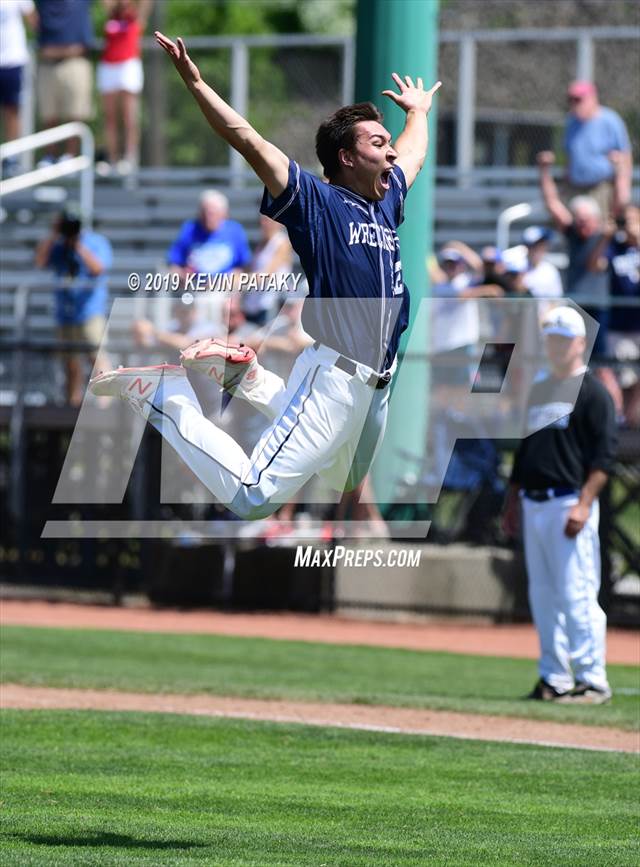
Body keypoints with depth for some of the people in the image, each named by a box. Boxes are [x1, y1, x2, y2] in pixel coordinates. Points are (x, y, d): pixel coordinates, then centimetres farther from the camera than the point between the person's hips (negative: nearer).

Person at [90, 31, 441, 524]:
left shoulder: (388, 201, 15)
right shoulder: (318, 203, -6)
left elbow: (414, 152, 38)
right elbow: (249, 141, -15)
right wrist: (195, 83, -24)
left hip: (376, 385, 9)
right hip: (332, 376, -9)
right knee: (251, 497, -19)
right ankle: (161, 392, -3)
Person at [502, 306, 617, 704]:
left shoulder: (592, 392, -4)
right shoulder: (537, 393, 19)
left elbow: (604, 454, -11)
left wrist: (584, 504, -20)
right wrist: (512, 500, 19)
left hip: (570, 503, -8)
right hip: (533, 505, 8)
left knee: (577, 594, -11)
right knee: (543, 596, 8)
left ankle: (592, 679, -8)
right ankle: (555, 678, 13)